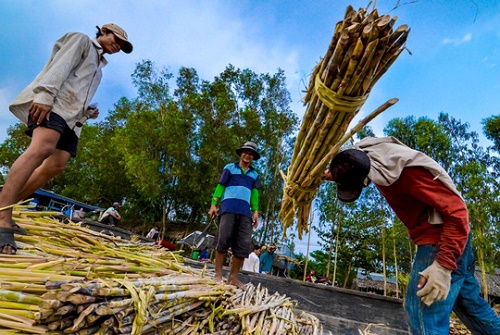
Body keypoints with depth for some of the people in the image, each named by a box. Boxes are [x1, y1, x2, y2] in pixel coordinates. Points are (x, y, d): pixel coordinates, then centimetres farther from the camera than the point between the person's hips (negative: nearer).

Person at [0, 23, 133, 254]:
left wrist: (88, 112, 12)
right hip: (53, 102, -8)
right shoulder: (80, 40, 13)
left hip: (72, 114, 9)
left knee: (56, 166, -9)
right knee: (42, 149, -30)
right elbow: (60, 66, -6)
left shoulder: (98, 66, 34)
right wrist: (45, 95, -21)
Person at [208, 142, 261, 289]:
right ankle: (218, 275, 0)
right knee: (223, 240, -8)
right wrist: (213, 204, -2)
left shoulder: (254, 175, 21)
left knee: (243, 245, -2)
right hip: (228, 208, -3)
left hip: (245, 211, 3)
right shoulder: (230, 168, 13)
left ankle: (233, 277, 6)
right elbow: (220, 186, 7)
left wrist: (255, 212, 4)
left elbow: (255, 194, 15)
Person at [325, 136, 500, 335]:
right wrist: (334, 174, -3)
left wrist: (443, 265, -33)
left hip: (443, 241, -9)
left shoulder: (409, 173, -31)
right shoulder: (363, 155, -7)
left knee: (423, 312, -8)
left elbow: (456, 210, -28)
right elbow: (346, 172, 18)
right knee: (468, 302, 23)